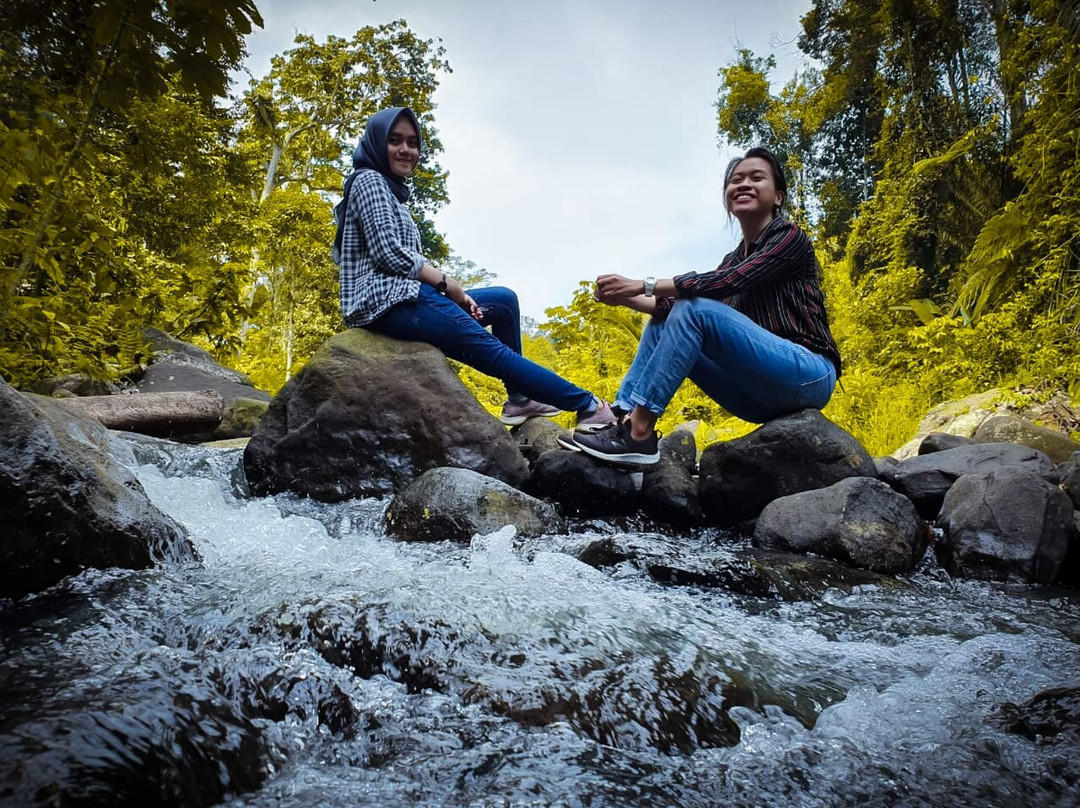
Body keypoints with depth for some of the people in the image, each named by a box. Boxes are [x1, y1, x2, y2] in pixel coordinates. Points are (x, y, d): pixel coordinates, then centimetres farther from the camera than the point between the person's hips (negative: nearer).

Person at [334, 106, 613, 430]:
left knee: (505, 300, 12)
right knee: (489, 348, -13)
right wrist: (446, 282, -7)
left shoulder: (389, 189, 26)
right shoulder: (369, 180, -2)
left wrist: (452, 291, 2)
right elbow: (388, 253, -16)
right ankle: (588, 405, -9)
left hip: (400, 298, 10)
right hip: (387, 301, -10)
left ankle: (519, 398, 6)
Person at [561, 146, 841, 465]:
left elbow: (728, 282, -20)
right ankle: (623, 420, -15)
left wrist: (645, 284, -21)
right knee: (662, 323, -1)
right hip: (762, 392, 7)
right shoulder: (733, 259, 17)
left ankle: (638, 435, -28)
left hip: (808, 376, -7)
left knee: (695, 311, -24)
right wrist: (626, 298, -8)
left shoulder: (790, 238, -4)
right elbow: (681, 306, 6)